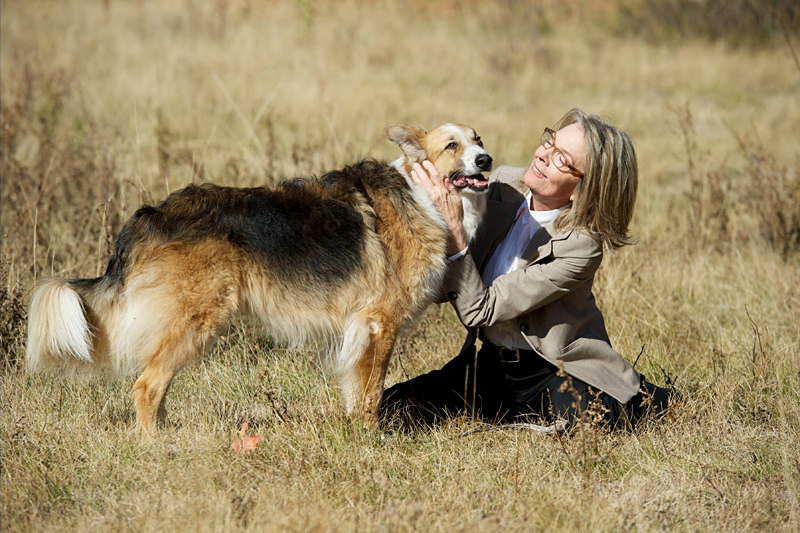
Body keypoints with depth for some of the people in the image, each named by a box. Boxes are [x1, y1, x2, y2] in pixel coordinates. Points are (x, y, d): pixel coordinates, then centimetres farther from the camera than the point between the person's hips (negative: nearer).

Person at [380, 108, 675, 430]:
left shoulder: (581, 245, -24)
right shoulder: (504, 184, -6)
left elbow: (480, 311, -25)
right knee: (389, 409, -11)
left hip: (552, 370, -6)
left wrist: (453, 224, -30)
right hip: (490, 362, 6)